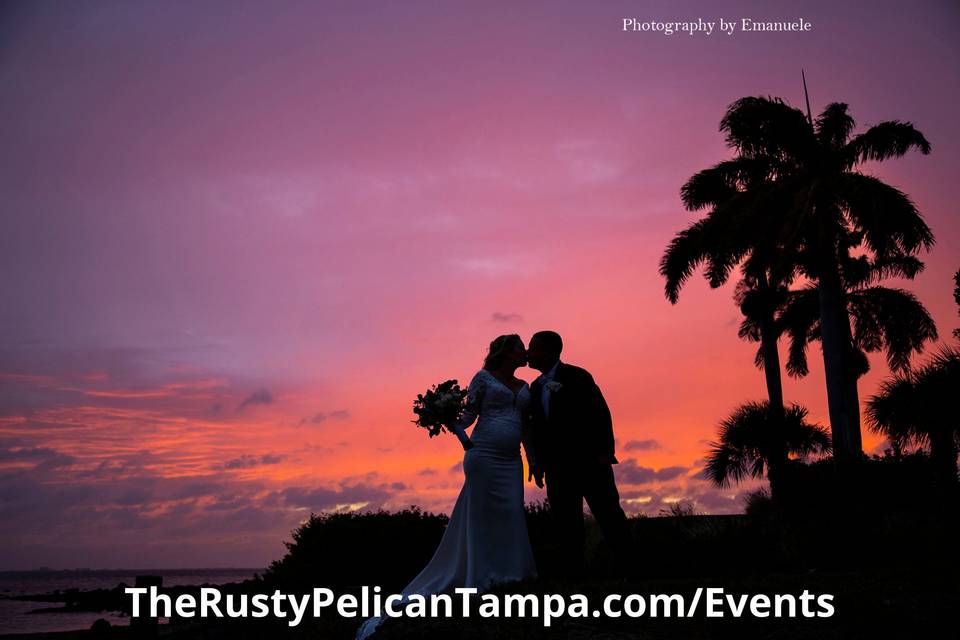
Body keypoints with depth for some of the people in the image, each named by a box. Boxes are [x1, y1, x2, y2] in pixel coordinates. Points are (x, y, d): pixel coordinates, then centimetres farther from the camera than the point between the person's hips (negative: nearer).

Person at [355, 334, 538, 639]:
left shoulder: (524, 387, 17)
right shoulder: (483, 378, 1)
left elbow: (526, 427, 17)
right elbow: (469, 415, -2)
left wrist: (534, 461, 12)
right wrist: (454, 425, -23)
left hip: (511, 462, 6)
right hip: (483, 456, -6)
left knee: (511, 519, 2)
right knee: (482, 519, -4)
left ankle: (509, 577, 6)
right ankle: (482, 582, 0)